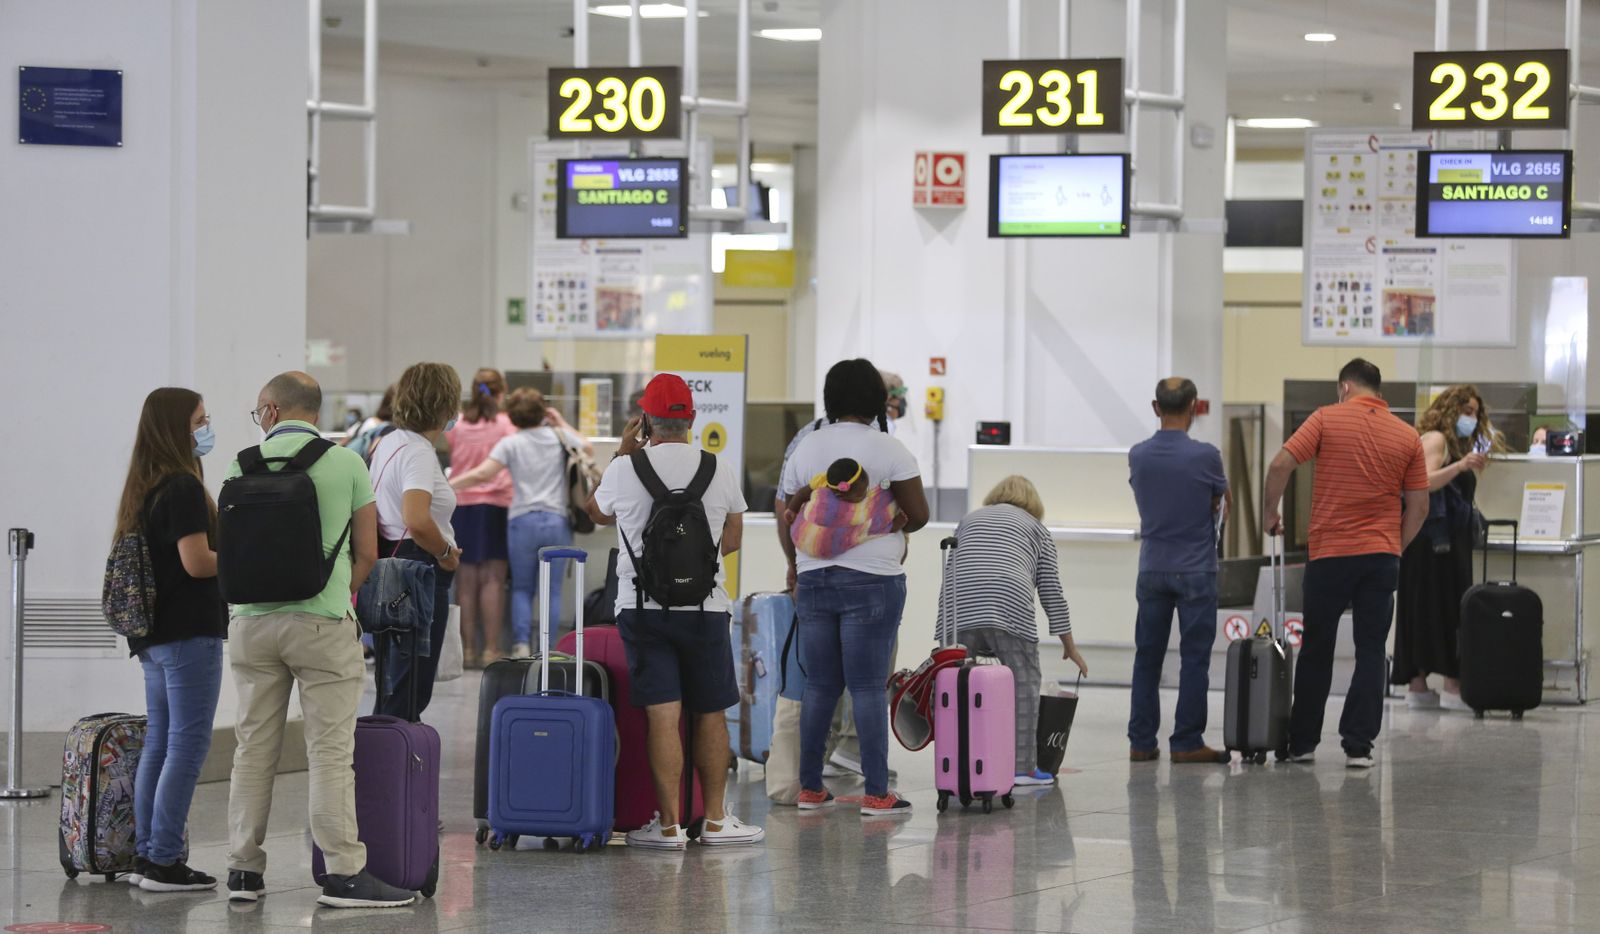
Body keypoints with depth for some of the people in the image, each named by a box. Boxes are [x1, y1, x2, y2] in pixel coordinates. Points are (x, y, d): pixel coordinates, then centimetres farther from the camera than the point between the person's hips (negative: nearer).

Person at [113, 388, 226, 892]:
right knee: (188, 745, -6)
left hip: (153, 637, 9)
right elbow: (197, 562, -20)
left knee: (158, 743, 13)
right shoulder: (183, 487, -15)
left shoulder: (143, 487, 13)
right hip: (189, 633, -9)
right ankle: (163, 863, -6)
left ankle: (144, 855, 15)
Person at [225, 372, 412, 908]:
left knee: (253, 749, 9)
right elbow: (367, 552, 3)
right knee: (331, 752, -3)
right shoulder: (347, 464, 0)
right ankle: (344, 874, -6)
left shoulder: (244, 467, 5)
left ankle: (243, 869, 12)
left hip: (252, 619, 3)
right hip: (322, 622, -3)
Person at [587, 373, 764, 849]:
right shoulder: (721, 471, -1)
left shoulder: (624, 470, -6)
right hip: (705, 607, 1)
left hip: (642, 607, -1)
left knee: (663, 714, -2)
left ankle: (669, 824, -3)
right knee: (710, 713, 11)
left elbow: (597, 512, 17)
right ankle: (715, 819, 15)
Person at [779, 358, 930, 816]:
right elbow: (918, 515, -5)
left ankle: (810, 788, 14)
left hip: (814, 577, 5)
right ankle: (876, 793, -2)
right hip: (871, 580, -4)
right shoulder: (888, 450, -7)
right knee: (869, 687, -3)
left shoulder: (805, 448, 6)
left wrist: (795, 564, 26)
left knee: (819, 685, 11)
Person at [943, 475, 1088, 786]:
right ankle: (1023, 766, -1)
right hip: (1008, 606, -3)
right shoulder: (1036, 528, 25)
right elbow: (1051, 592, 20)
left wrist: (944, 631, 33)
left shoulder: (969, 519, 33)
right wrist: (1069, 645, 25)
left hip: (959, 609, 3)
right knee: (1023, 683, 2)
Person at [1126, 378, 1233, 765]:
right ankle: (1186, 743, 0)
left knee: (1147, 658, 8)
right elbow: (1221, 500, 7)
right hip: (1195, 571, -4)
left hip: (1152, 570, 4)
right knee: (1194, 659, 1)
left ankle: (1141, 741, 7)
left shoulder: (1138, 455, -1)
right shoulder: (1205, 456, -13)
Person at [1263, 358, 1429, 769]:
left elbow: (1280, 465, -11)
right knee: (1370, 652, 4)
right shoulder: (1407, 436, 4)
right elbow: (1419, 507, 5)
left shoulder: (1328, 419, -3)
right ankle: (1358, 745, -2)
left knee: (1316, 649, 10)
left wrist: (1270, 512, 4)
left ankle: (1302, 742, 15)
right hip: (1382, 557, 1)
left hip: (1330, 554, -1)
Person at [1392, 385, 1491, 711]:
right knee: (1447, 609, -12)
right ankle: (1452, 684, -15)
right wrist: (1461, 466, -33)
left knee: (1424, 611, 7)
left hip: (1451, 540, 10)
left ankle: (1417, 685, 6)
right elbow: (1426, 482, -23)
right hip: (1436, 538, -10)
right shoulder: (1435, 439, -6)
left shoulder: (1458, 445, 22)